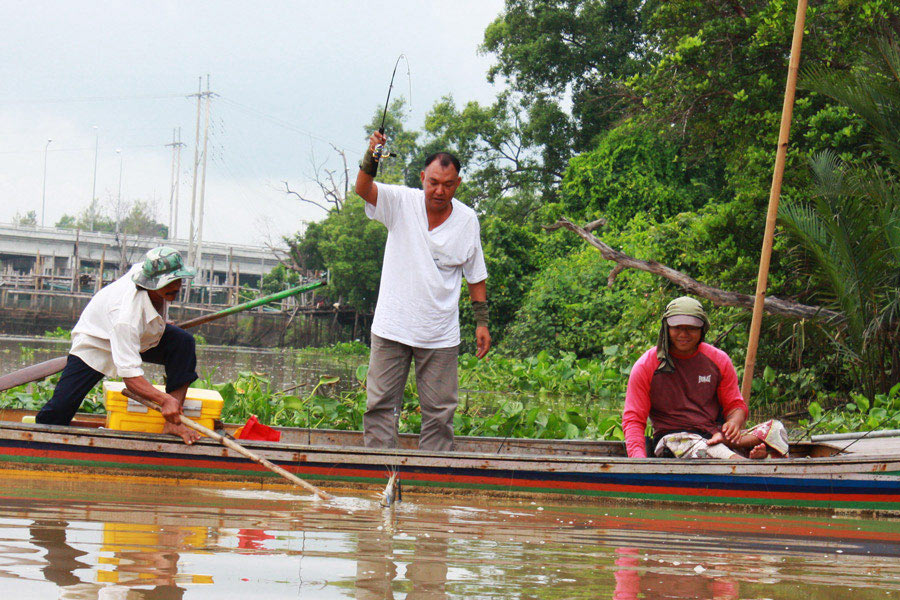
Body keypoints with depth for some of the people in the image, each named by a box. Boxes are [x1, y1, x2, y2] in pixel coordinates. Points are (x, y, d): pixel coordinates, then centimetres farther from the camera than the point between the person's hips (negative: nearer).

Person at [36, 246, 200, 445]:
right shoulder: (128, 313, -44)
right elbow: (129, 374, -45)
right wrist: (163, 399, -58)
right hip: (95, 343, -7)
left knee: (183, 342, -23)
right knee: (59, 410, -19)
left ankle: (172, 424, -22)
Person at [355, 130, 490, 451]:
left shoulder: (467, 220, 1)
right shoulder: (401, 202, -3)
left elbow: (476, 277, 9)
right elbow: (363, 189, -20)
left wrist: (482, 322, 5)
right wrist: (372, 158, -39)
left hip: (441, 336, 1)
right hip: (392, 328, -1)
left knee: (439, 410, 4)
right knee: (380, 404, 1)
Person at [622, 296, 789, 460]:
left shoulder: (718, 360, 9)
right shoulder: (645, 366, 0)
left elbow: (736, 405, 14)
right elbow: (633, 419, -2)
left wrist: (734, 422, -13)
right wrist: (638, 458, -21)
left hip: (714, 433, 4)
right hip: (672, 437, -4)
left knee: (775, 429, -19)